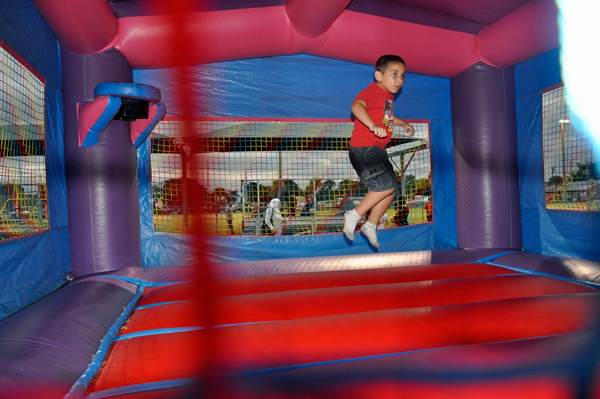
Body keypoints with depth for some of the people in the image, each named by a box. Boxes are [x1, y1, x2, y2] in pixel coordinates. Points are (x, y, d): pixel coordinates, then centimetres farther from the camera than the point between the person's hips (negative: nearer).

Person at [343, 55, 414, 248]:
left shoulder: (389, 96, 19)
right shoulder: (372, 92, -12)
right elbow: (356, 105, -35)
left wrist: (402, 123, 35)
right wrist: (373, 126, -49)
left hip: (376, 151, 10)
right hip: (363, 149, -10)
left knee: (391, 190, 11)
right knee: (387, 185, -19)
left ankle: (370, 226, 24)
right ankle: (354, 215, -7)